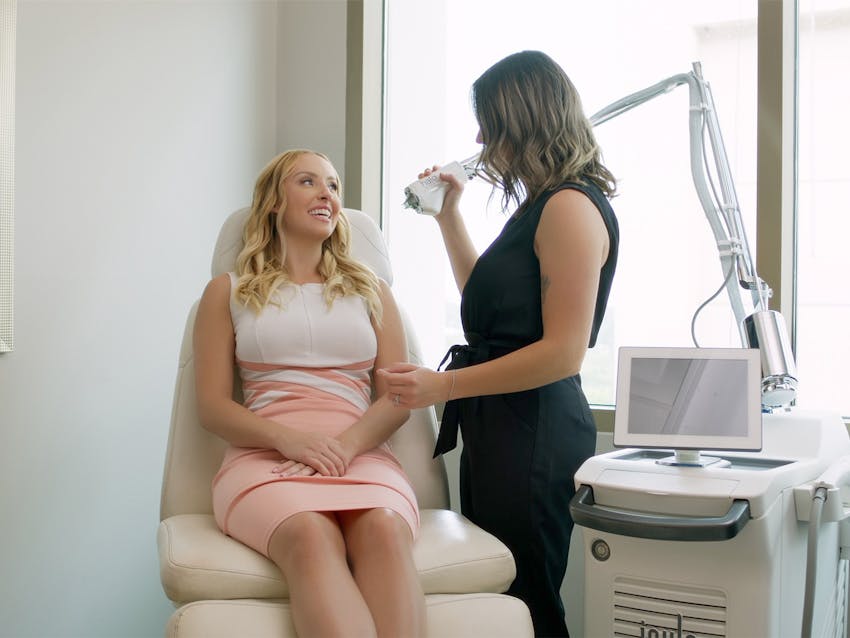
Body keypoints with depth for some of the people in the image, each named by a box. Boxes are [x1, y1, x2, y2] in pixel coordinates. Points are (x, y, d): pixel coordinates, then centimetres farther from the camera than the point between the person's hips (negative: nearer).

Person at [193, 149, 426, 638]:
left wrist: (347, 445, -11)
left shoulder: (371, 289, 22)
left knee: (385, 530, -35)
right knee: (311, 535, -37)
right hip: (264, 458, -1)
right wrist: (288, 439, -12)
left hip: (363, 456, 2)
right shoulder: (229, 292, 17)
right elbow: (212, 406, 8)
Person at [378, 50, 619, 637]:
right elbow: (486, 301, 29)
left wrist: (444, 385, -20)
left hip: (534, 435, -10)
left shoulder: (570, 205, -13)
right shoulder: (540, 205, 18)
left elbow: (563, 352, -20)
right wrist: (449, 216, 27)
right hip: (501, 431, 10)